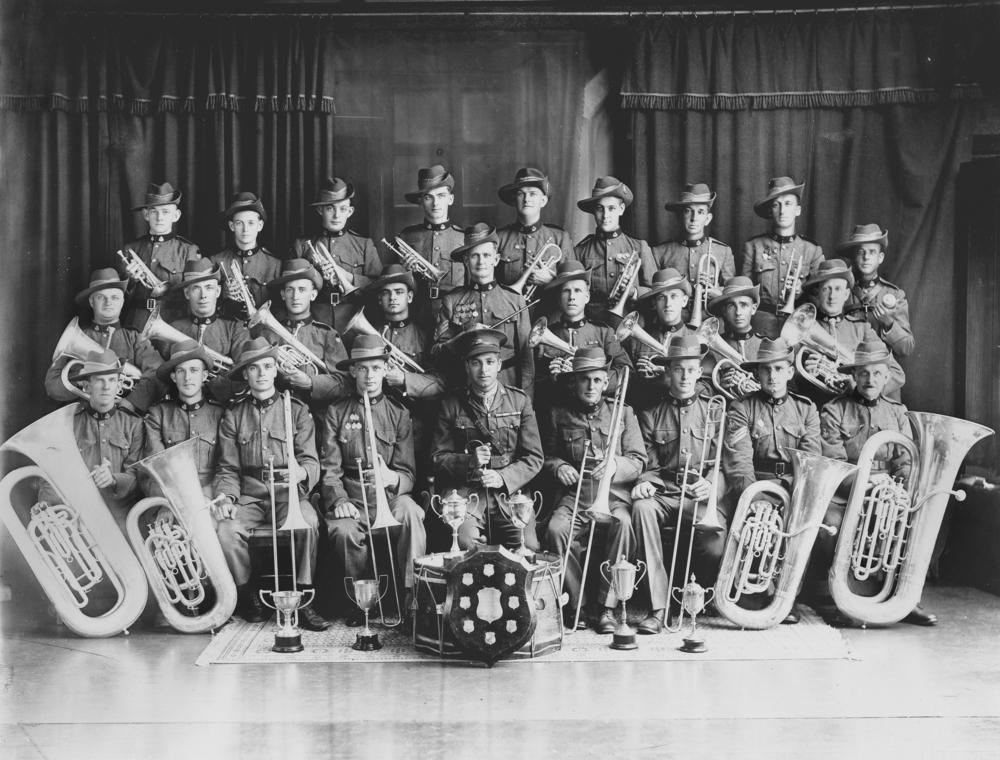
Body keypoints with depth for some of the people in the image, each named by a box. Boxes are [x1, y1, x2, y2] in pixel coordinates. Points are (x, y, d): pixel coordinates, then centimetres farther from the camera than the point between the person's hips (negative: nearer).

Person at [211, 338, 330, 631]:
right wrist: (226, 497, -12)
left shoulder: (297, 410, 8)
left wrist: (301, 473, -26)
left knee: (308, 523, -34)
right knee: (226, 529, -29)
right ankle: (247, 596, -4)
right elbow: (228, 468, 9)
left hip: (288, 492, -1)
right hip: (249, 495, 1)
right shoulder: (233, 416, 12)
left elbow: (310, 461, -1)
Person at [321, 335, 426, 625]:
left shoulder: (399, 414, 12)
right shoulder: (336, 413, 12)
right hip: (351, 498, 0)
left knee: (410, 514, -34)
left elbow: (408, 474, 4)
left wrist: (391, 478, -21)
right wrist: (339, 499, -16)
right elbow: (330, 468, 4)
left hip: (391, 494, 0)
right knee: (343, 531, -33)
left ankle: (411, 598, -26)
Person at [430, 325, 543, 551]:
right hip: (465, 492, -1)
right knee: (465, 543, -29)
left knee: (528, 547, -23)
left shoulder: (520, 401, 9)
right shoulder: (451, 405, 7)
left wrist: (503, 477, -11)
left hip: (510, 489, 1)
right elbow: (438, 456, 7)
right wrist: (468, 462, -12)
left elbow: (534, 457, 6)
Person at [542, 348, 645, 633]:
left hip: (614, 495, -1)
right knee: (556, 529, -31)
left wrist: (616, 464, -14)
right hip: (573, 497, 1)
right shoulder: (559, 415, 15)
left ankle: (607, 607, -25)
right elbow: (547, 456, 21)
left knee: (624, 524, -34)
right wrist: (558, 466, -2)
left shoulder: (623, 413, 13)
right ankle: (576, 603, -14)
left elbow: (638, 460, 7)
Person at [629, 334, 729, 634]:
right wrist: (645, 483, -11)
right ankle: (658, 606, -33)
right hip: (664, 493, 1)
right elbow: (649, 465, 12)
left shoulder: (714, 412, 14)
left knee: (715, 545, -32)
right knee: (642, 507, -35)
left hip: (703, 496, -1)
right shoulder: (651, 416, 17)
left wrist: (711, 485, -15)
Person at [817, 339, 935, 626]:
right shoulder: (833, 411, 5)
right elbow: (832, 463, -5)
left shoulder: (896, 412, 17)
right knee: (829, 527, -32)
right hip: (843, 494, -3)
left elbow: (906, 462, 9)